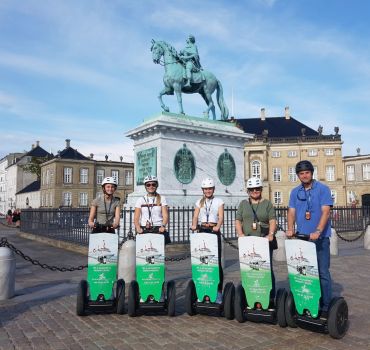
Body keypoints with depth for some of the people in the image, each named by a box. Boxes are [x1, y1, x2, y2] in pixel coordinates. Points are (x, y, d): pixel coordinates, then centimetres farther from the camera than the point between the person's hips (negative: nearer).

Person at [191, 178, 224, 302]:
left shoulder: (219, 201, 6)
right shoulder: (199, 202, 14)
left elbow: (221, 217, -5)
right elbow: (195, 216, 4)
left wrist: (217, 226, -25)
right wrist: (194, 225, -17)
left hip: (214, 231, -2)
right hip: (202, 231, 3)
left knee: (216, 261, -6)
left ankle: (218, 290, 0)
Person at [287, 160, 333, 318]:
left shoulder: (322, 189, -4)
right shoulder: (295, 192, 9)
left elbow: (325, 212, -13)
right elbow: (292, 212, 6)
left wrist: (318, 231, -24)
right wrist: (290, 229, -11)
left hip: (320, 237, -4)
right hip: (301, 237, 4)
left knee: (322, 272, 0)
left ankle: (325, 307, 10)